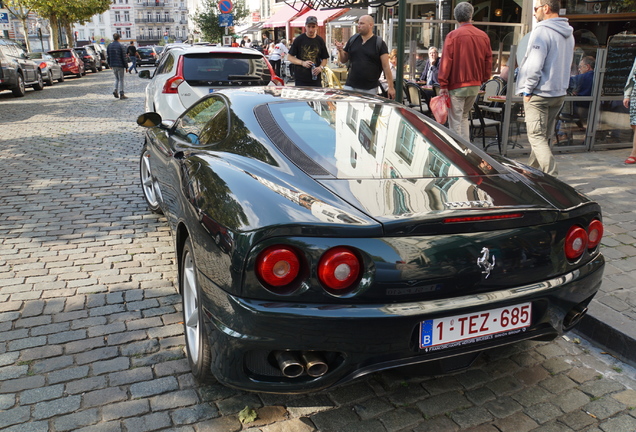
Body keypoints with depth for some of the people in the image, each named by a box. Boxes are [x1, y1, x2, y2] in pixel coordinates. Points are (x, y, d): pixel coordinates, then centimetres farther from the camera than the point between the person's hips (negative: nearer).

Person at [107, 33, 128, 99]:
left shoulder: (109, 46, 6)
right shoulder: (120, 46, -11)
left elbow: (108, 56, 13)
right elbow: (124, 57, -11)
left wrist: (110, 64, 22)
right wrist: (126, 66, -5)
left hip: (113, 65, 5)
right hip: (120, 65, -5)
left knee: (117, 78, 19)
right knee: (121, 79, 0)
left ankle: (115, 90, 0)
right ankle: (121, 94, -2)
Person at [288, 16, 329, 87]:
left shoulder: (320, 41, 8)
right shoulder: (299, 39, 1)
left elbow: (325, 58, 13)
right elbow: (290, 57, 2)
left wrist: (320, 67, -9)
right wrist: (302, 63, -14)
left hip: (316, 79, 2)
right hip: (300, 79, -2)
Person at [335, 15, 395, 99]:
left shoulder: (379, 43, -2)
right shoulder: (352, 40, 10)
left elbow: (386, 66, -5)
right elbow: (343, 60, 16)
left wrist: (391, 87, -10)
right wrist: (340, 50, -6)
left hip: (370, 89, -3)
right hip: (350, 87, 3)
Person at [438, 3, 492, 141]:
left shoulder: (453, 36, -9)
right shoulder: (484, 36, 4)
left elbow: (446, 61, -11)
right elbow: (488, 60, 8)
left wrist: (443, 84, -8)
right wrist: (483, 79, 18)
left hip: (457, 85, -5)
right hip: (476, 85, 5)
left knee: (455, 121, 1)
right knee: (464, 117, 19)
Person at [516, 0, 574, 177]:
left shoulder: (541, 32, -15)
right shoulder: (568, 34, 13)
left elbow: (534, 65, -20)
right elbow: (565, 64, 19)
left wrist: (528, 90, -11)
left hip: (539, 94, -9)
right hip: (559, 93, 9)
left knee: (537, 137, -6)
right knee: (543, 137, 16)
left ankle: (551, 177, -13)